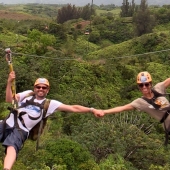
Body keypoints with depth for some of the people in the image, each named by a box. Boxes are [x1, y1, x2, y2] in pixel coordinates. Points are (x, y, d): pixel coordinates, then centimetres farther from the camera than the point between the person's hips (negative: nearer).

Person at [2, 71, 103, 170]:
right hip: (7, 124, 5)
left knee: (12, 146, -34)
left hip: (20, 130, -5)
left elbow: (73, 108, 3)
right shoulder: (28, 94, 17)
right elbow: (9, 100, 5)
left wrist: (92, 110, -6)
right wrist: (9, 83, -8)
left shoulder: (50, 104, 8)